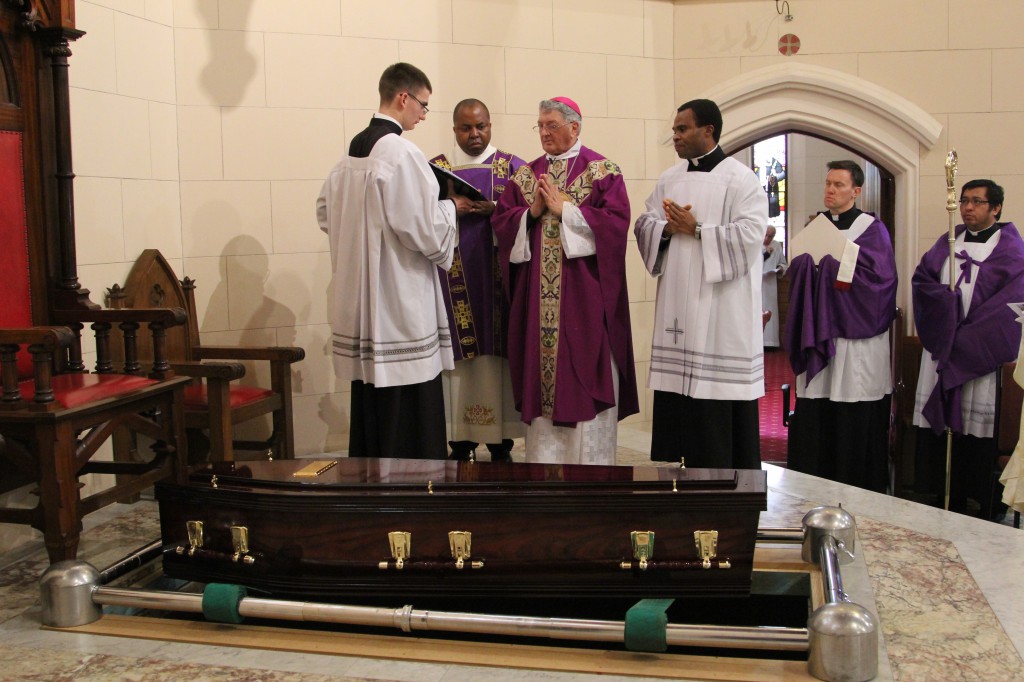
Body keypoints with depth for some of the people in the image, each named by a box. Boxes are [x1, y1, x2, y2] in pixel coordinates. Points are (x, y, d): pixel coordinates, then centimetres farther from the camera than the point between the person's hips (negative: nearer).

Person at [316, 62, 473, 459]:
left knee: (371, 408, 16)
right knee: (410, 428, -1)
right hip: (401, 303, -9)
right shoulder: (401, 152, -15)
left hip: (360, 301, 9)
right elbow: (425, 232, -18)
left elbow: (326, 214, 20)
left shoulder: (352, 152, 10)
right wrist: (450, 207, -1)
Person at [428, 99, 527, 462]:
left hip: (499, 280, 0)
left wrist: (494, 210, -14)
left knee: (498, 356, -1)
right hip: (453, 281, 1)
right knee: (458, 356, -2)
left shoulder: (513, 167, 9)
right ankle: (460, 443, 7)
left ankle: (501, 444, 7)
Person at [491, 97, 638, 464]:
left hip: (584, 291, -4)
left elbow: (616, 221, -12)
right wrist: (532, 212, -9)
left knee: (584, 372, -2)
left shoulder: (602, 171, 0)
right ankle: (542, 461, 15)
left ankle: (589, 460, 8)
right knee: (540, 375, 6)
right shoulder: (525, 175, 14)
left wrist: (565, 208, -13)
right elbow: (500, 221, 8)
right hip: (537, 296, 4)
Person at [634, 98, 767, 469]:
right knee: (676, 388, 6)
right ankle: (690, 462, 17)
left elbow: (750, 233, -16)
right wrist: (667, 229, -9)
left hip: (721, 308, -6)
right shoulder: (669, 179, 15)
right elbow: (643, 224, 12)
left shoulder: (741, 179, -6)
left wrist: (696, 229, -17)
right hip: (678, 305, 6)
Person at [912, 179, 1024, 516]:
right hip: (941, 346, 4)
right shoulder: (947, 242, 16)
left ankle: (983, 509, 5)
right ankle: (946, 503, 11)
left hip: (982, 351, -4)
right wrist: (951, 301, -12)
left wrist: (967, 336, -16)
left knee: (977, 425, -4)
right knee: (939, 425, 2)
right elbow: (921, 279, 6)